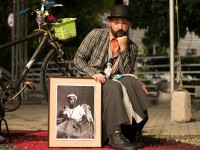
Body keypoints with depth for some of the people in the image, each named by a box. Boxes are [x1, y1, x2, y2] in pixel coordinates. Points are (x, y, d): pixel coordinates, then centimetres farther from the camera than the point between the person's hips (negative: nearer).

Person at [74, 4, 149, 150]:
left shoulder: (132, 47, 7)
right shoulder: (96, 34, 0)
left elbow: (127, 73, -6)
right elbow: (78, 59, -2)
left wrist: (123, 48, -14)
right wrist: (93, 73, -20)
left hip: (114, 81, 3)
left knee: (132, 83, -29)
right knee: (114, 87, -35)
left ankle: (131, 130, -27)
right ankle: (115, 136, -38)